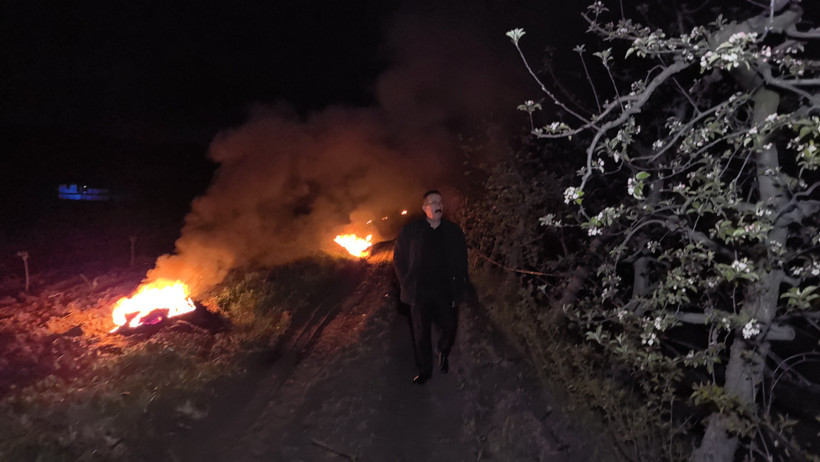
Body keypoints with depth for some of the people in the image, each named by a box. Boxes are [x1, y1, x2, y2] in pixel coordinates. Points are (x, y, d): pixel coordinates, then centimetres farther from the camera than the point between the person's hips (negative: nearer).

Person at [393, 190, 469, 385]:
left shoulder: (453, 231, 1)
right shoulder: (409, 231, -2)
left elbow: (461, 261, 5)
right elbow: (399, 258, 4)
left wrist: (459, 286, -1)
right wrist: (406, 283, -1)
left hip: (446, 291, 1)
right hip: (419, 292, -1)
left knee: (449, 327, 6)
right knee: (421, 332, 8)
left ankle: (444, 353, 39)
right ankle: (425, 370, 26)